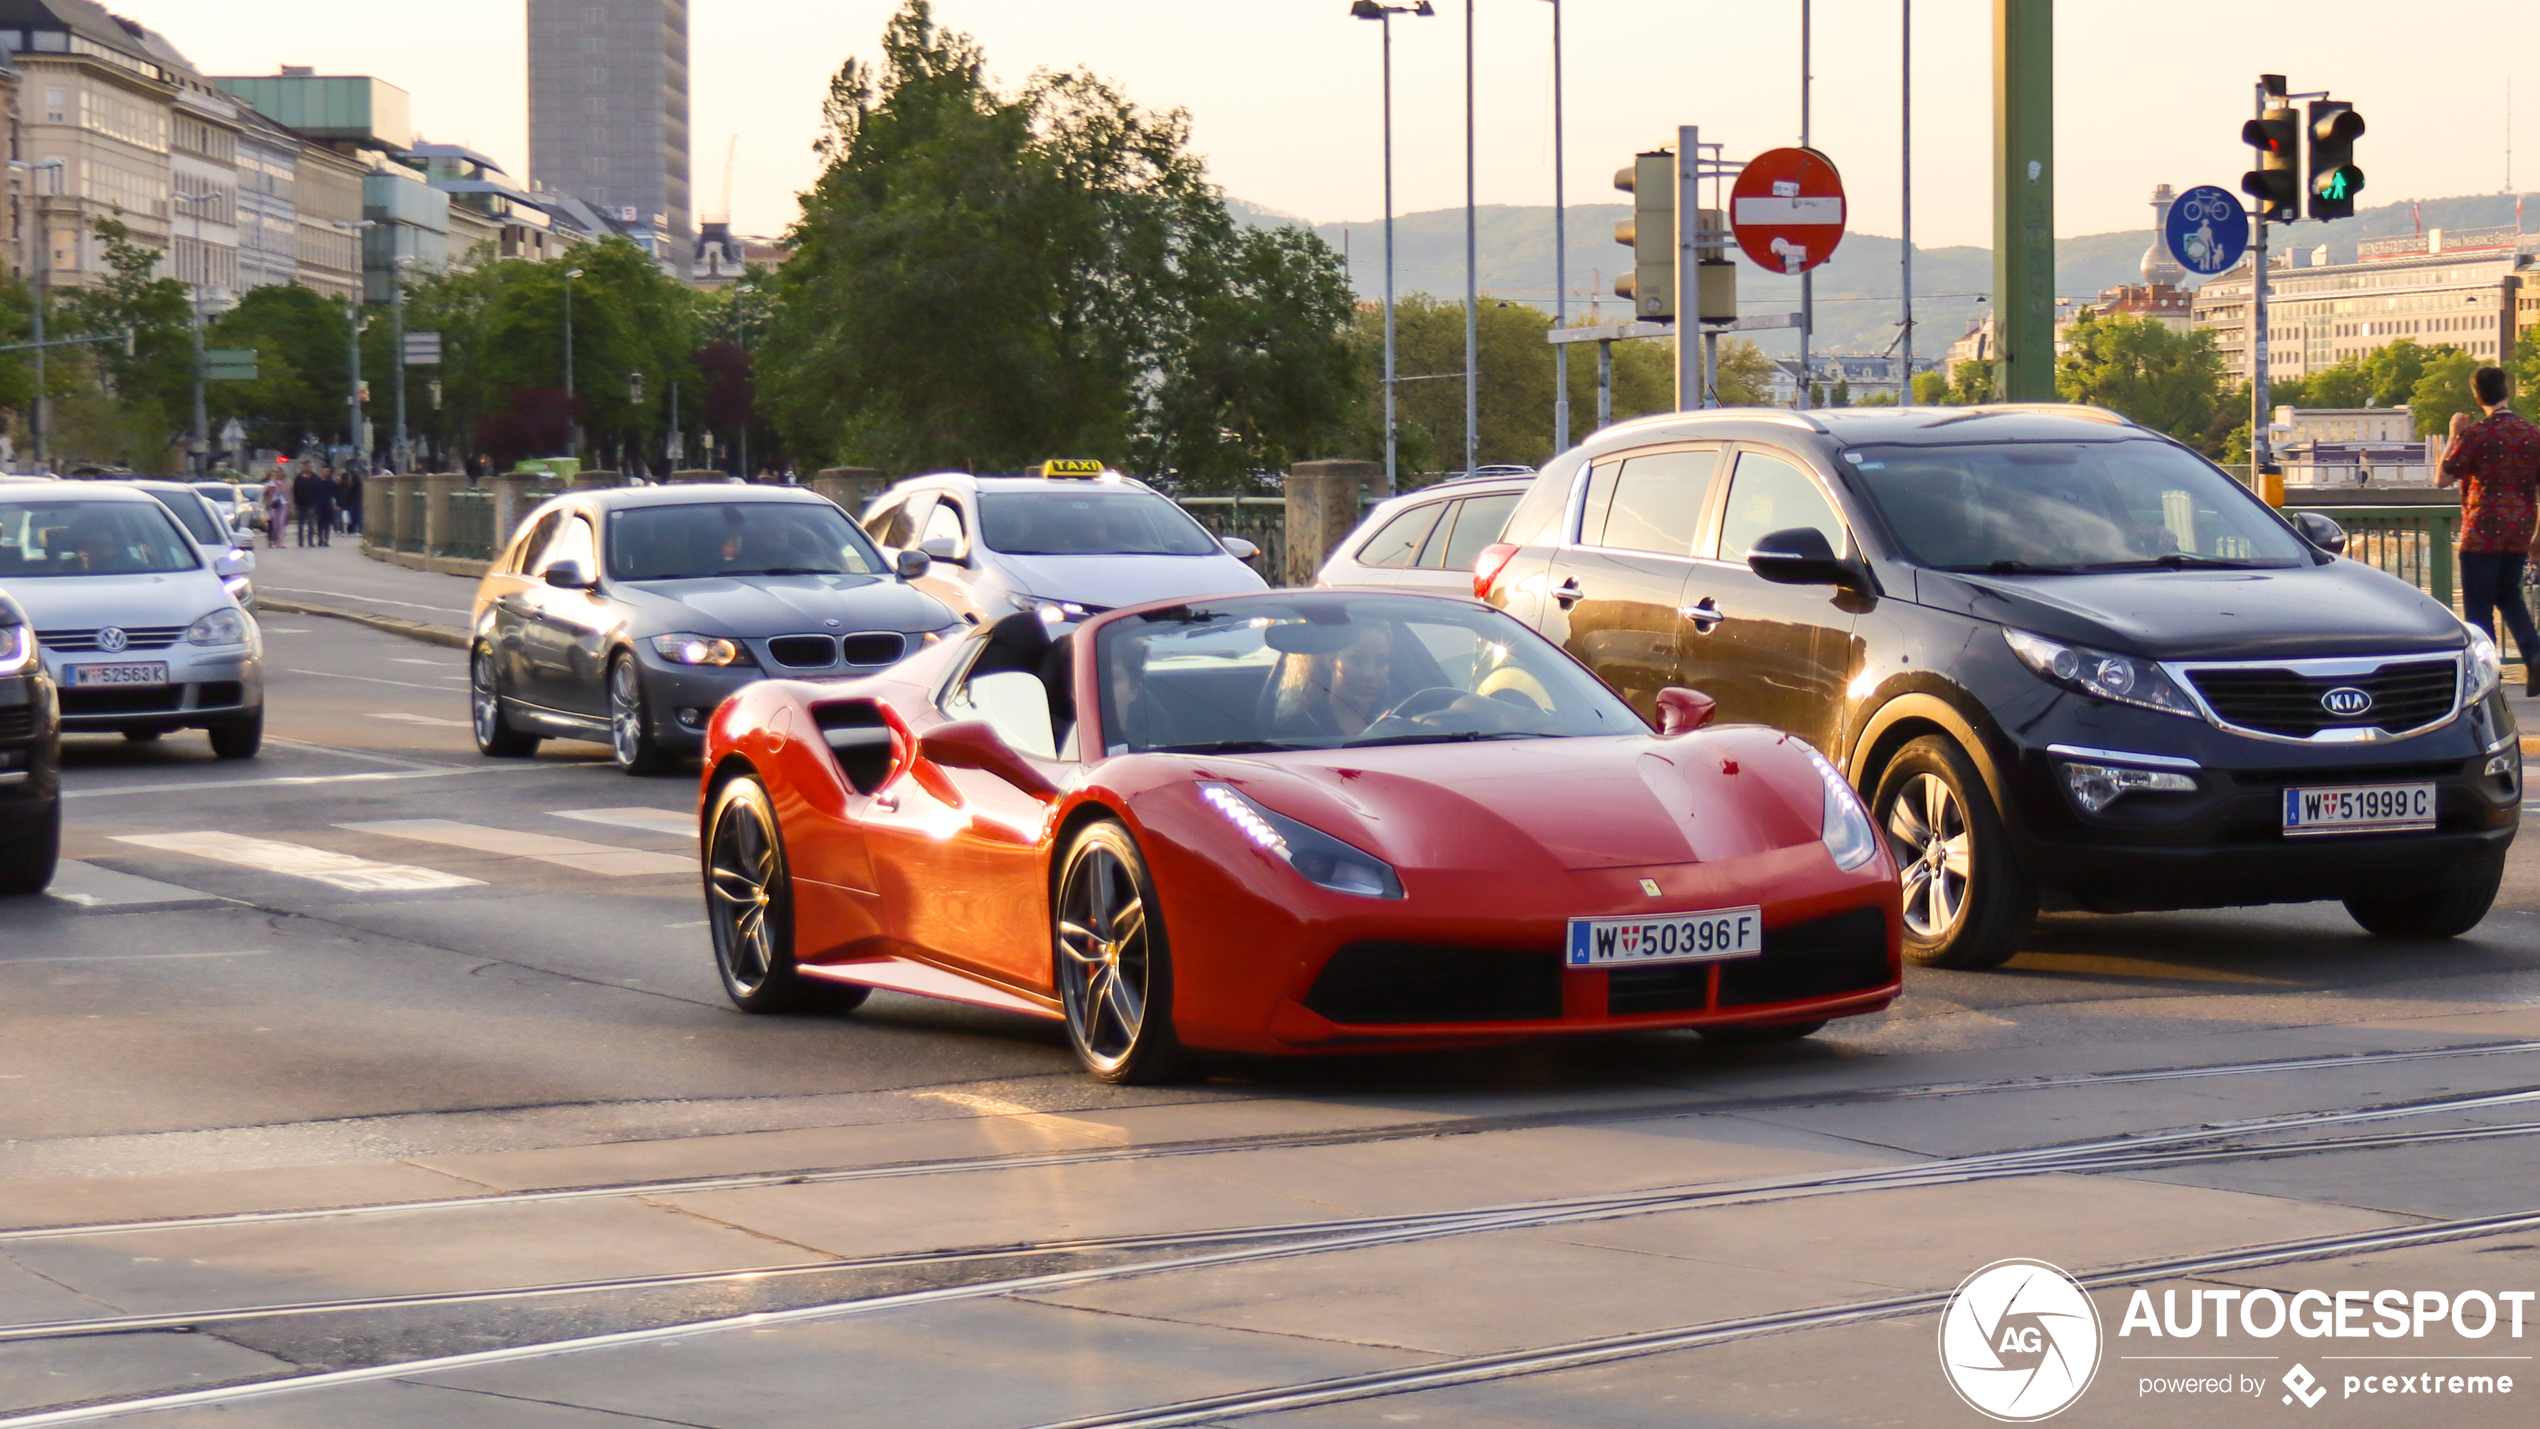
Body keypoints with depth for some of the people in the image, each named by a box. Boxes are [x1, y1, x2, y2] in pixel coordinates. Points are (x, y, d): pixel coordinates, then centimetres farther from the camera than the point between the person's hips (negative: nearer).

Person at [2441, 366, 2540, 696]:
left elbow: (2443, 478, -7)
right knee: (2509, 595, 20)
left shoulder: (2476, 433, -11)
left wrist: (2454, 436, 2)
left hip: (2483, 532, -5)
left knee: (2479, 604, 2)